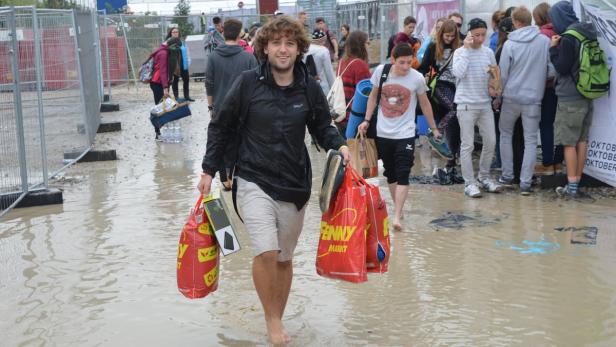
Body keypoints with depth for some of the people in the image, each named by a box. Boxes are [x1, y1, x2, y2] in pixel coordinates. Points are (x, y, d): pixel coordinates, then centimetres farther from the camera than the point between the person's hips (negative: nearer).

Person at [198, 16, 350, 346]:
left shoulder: (309, 88, -2)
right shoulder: (248, 82, -8)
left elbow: (322, 127, 11)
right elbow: (221, 128, 1)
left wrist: (339, 146, -9)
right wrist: (208, 170, 0)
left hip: (294, 185, 3)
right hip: (254, 181, -3)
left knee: (285, 258, 13)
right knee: (266, 252, -19)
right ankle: (272, 319, 2)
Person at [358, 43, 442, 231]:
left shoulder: (417, 78, -8)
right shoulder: (380, 71, -5)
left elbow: (425, 104, 6)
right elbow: (373, 96, 10)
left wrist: (433, 128, 13)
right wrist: (367, 120, 5)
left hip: (405, 134, -2)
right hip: (383, 133, 2)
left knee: (402, 176, -10)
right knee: (390, 174, 13)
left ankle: (396, 216, -12)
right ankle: (398, 207, 28)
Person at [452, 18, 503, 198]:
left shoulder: (488, 52, 8)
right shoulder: (460, 52, -5)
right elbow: (458, 73, -22)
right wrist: (466, 49, -17)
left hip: (485, 104, 5)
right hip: (466, 104, -5)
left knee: (490, 141, 8)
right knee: (468, 145, -2)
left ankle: (484, 176, 26)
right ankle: (469, 183, 6)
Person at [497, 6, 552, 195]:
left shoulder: (510, 44, -8)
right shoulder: (545, 41, -6)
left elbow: (502, 74, -4)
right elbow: (552, 70, -1)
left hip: (511, 97, 0)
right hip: (533, 98, 0)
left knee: (505, 134, 20)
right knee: (530, 140, 6)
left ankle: (507, 175, 21)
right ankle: (525, 183, 2)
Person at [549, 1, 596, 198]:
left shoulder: (568, 38, -16)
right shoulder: (587, 34, 11)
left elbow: (562, 67, -14)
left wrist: (553, 48, -6)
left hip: (570, 98, -8)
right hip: (587, 95, 8)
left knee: (569, 142, -3)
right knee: (582, 140, 11)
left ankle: (572, 186, -2)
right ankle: (577, 182, 18)